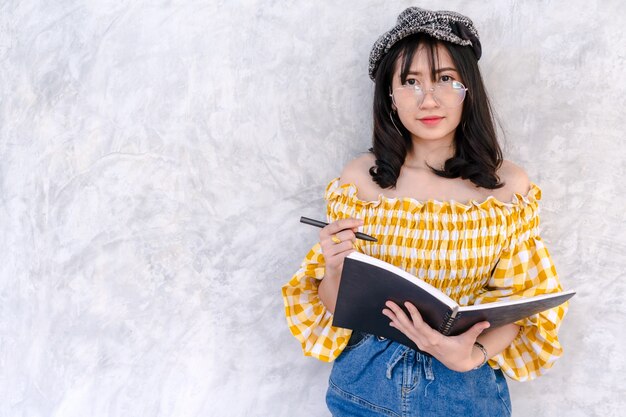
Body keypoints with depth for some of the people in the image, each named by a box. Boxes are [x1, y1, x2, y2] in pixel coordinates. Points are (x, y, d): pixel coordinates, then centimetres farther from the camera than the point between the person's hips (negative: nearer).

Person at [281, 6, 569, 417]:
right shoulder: (359, 178, -9)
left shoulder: (510, 185, -9)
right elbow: (337, 305, -2)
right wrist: (334, 267, -23)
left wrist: (473, 353, -21)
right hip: (367, 381, 1)